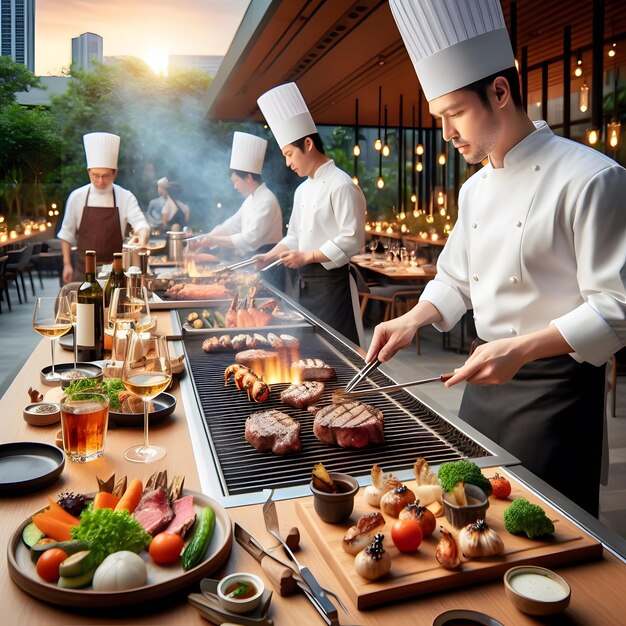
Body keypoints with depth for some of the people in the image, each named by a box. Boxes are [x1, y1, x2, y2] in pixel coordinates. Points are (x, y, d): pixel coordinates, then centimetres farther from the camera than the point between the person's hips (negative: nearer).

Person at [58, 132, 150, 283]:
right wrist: (67, 264, 4)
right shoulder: (76, 197, 0)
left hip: (115, 270, 0)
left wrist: (141, 239, -37)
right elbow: (67, 233, 7)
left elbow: (141, 225, -15)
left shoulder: (125, 197, -4)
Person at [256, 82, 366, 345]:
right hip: (303, 281, 9)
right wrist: (268, 257, 6)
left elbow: (352, 239, -19)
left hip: (330, 282, -8)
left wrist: (307, 256, -17)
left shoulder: (341, 185, -13)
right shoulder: (302, 190, 14)